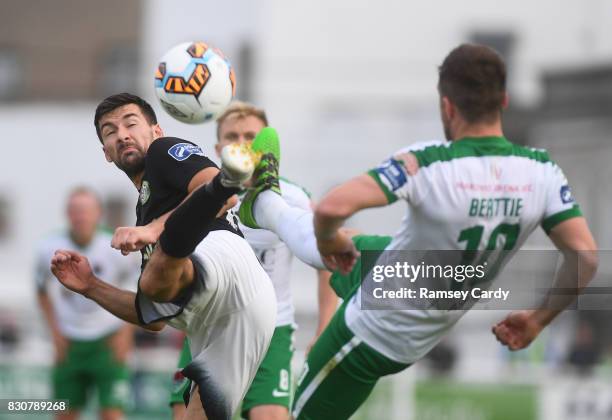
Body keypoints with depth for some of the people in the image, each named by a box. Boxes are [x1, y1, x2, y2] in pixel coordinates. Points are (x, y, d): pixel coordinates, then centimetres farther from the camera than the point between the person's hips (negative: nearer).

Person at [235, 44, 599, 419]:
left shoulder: (427, 164, -34)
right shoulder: (542, 172, -19)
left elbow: (333, 208, -43)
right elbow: (586, 257, -18)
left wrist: (327, 241, -17)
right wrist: (538, 319, 0)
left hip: (368, 334, -9)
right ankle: (263, 205, 55)